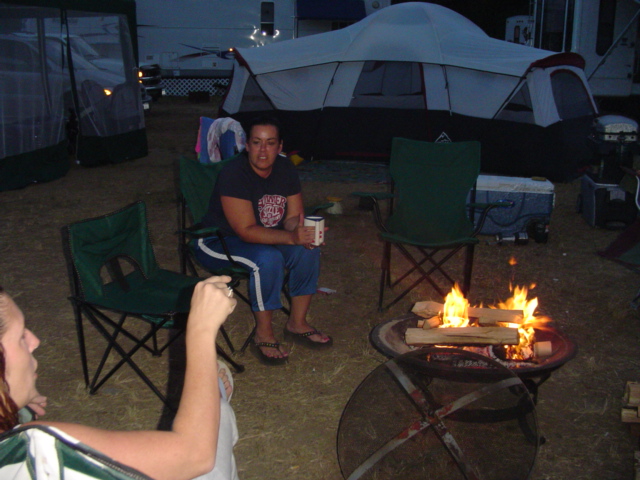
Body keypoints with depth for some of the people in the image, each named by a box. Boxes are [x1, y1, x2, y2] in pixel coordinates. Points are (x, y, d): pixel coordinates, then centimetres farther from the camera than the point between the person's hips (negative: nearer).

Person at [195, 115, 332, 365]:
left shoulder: (285, 169, -5)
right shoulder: (234, 174, -27)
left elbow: (293, 217, -3)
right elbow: (246, 231, -31)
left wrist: (303, 231, -28)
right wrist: (291, 237, -40)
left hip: (264, 237, 7)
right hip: (219, 242, -7)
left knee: (309, 249, -17)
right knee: (268, 259, -35)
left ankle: (297, 323, -1)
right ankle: (263, 335, -17)